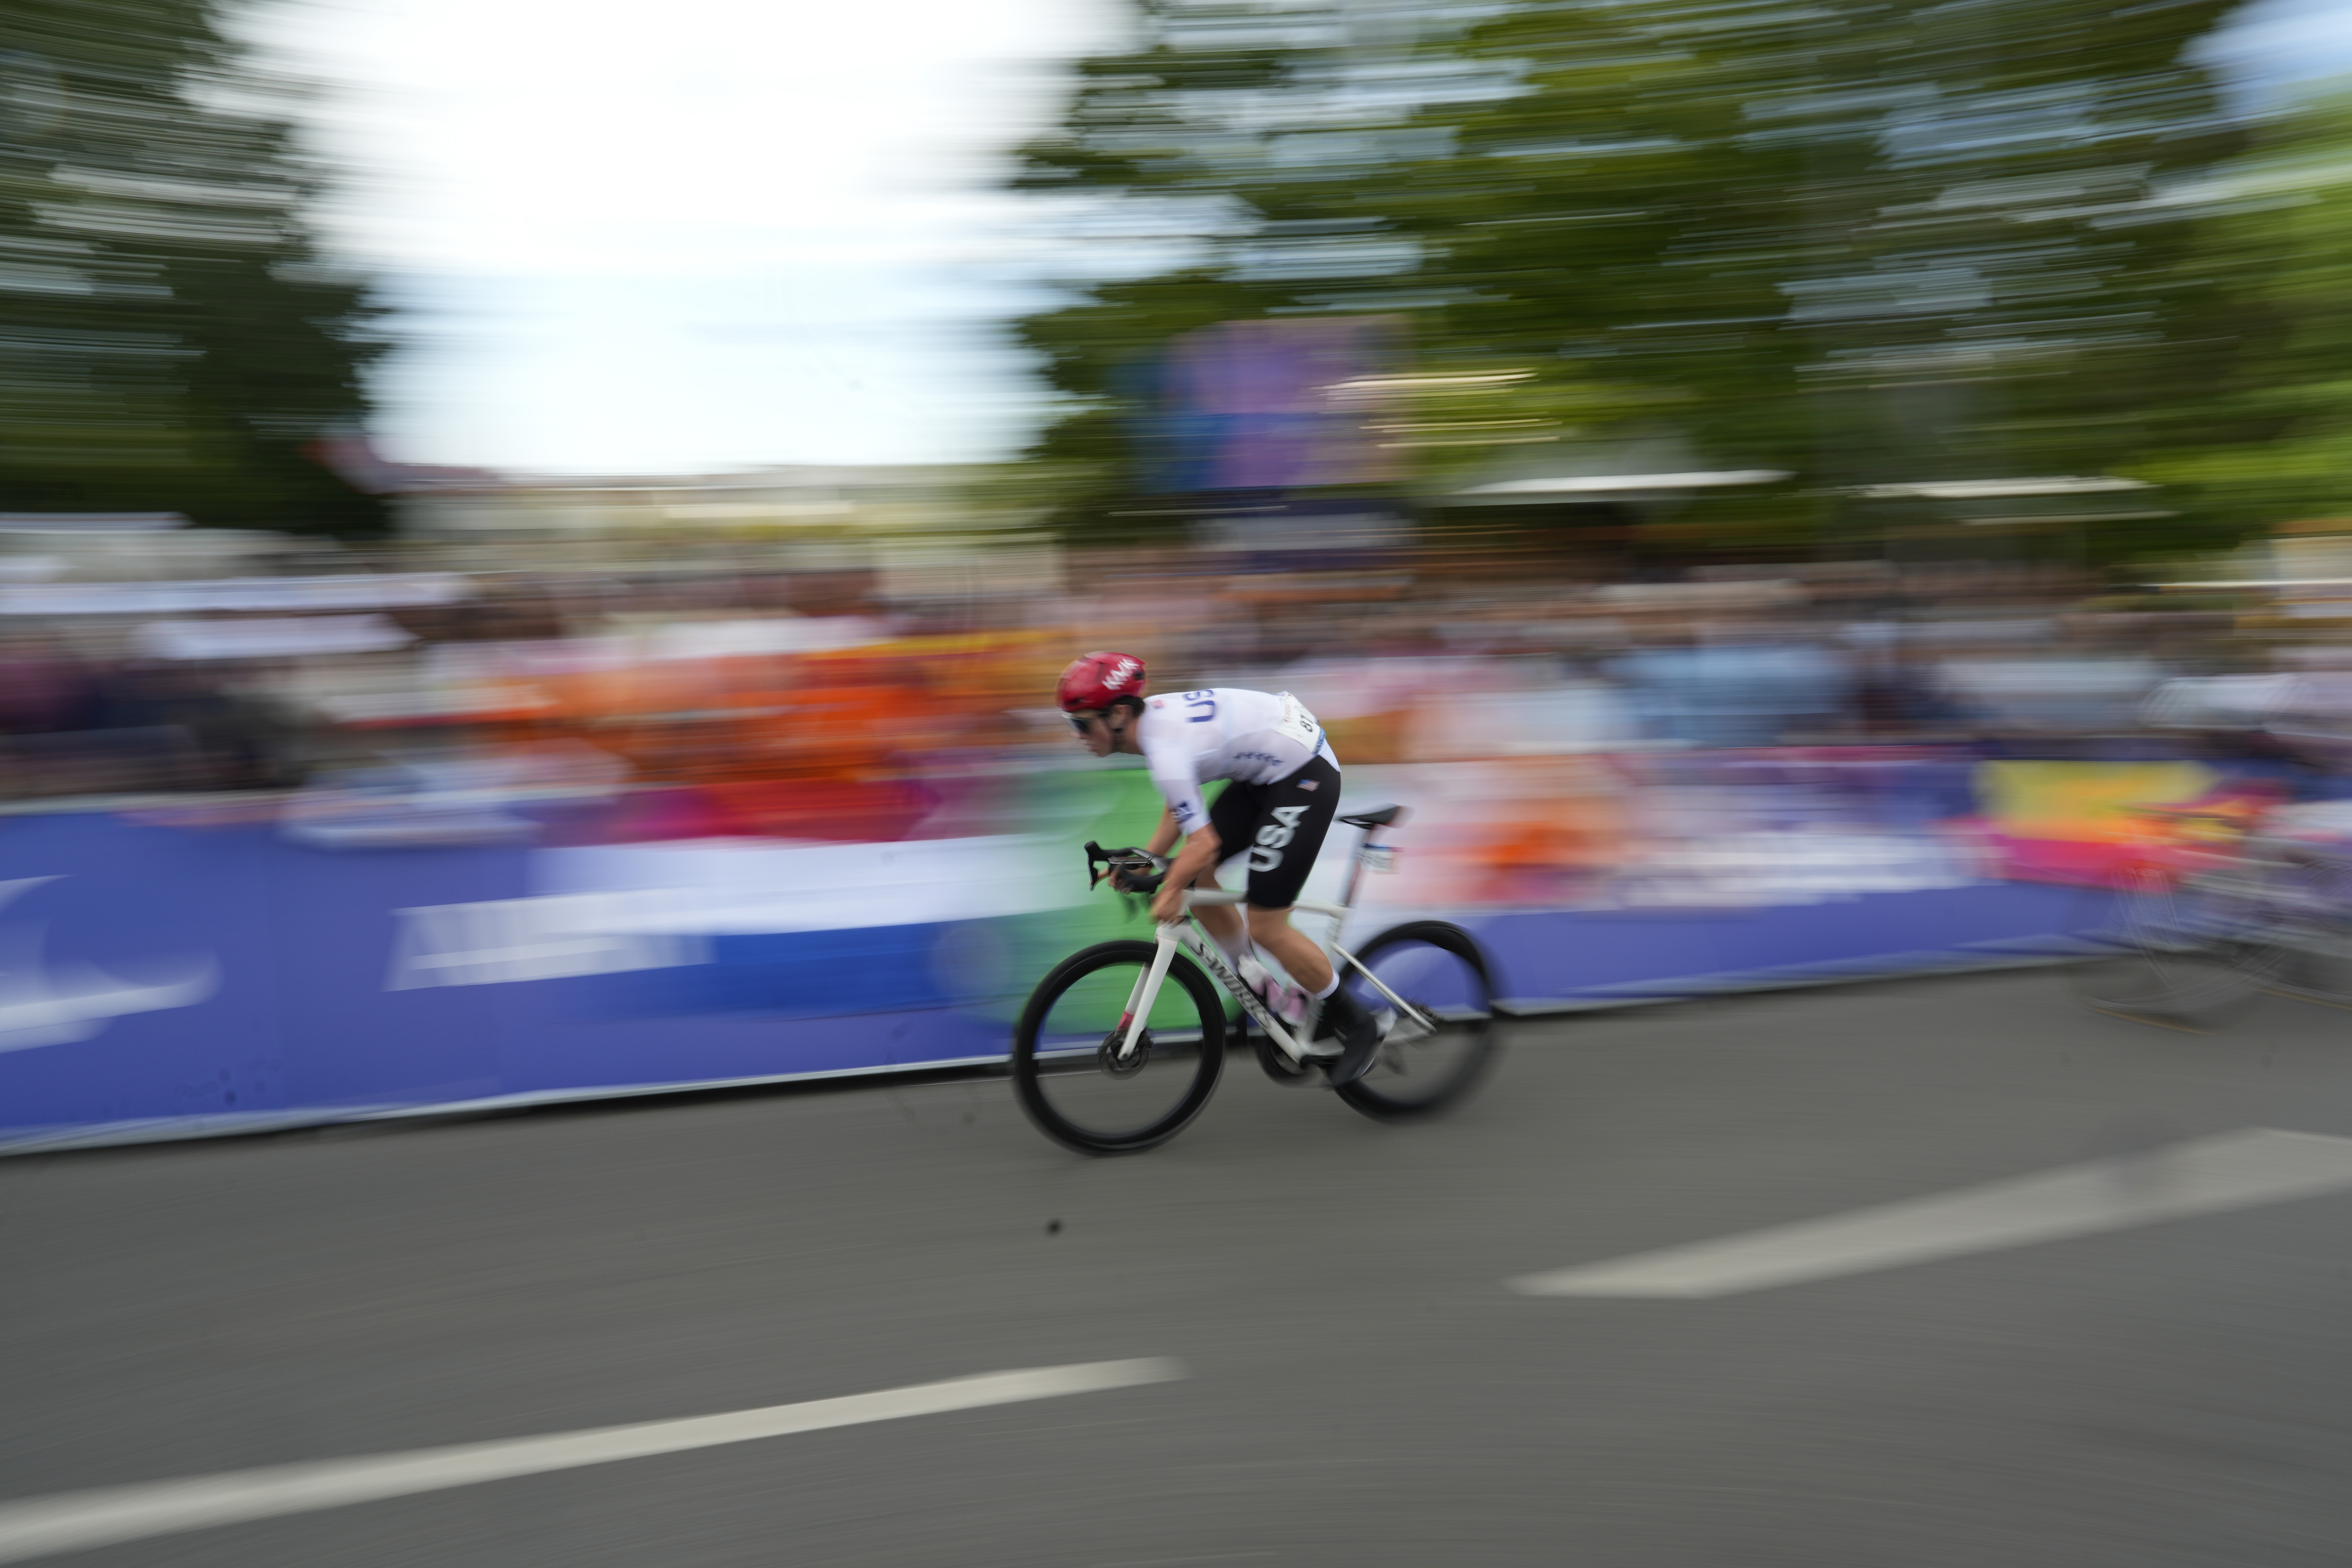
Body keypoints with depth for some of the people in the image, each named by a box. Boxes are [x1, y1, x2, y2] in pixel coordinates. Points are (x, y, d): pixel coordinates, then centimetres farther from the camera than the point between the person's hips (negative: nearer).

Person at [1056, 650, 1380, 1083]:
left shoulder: (1166, 751, -26)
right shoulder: (1154, 717, 3)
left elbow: (1204, 843, -27)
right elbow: (1182, 810, 11)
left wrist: (1170, 890, -12)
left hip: (1304, 777, -10)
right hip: (1268, 770, 10)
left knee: (1265, 926, -7)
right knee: (1193, 877, 7)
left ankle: (1356, 1026, 10)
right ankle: (1260, 988, 20)